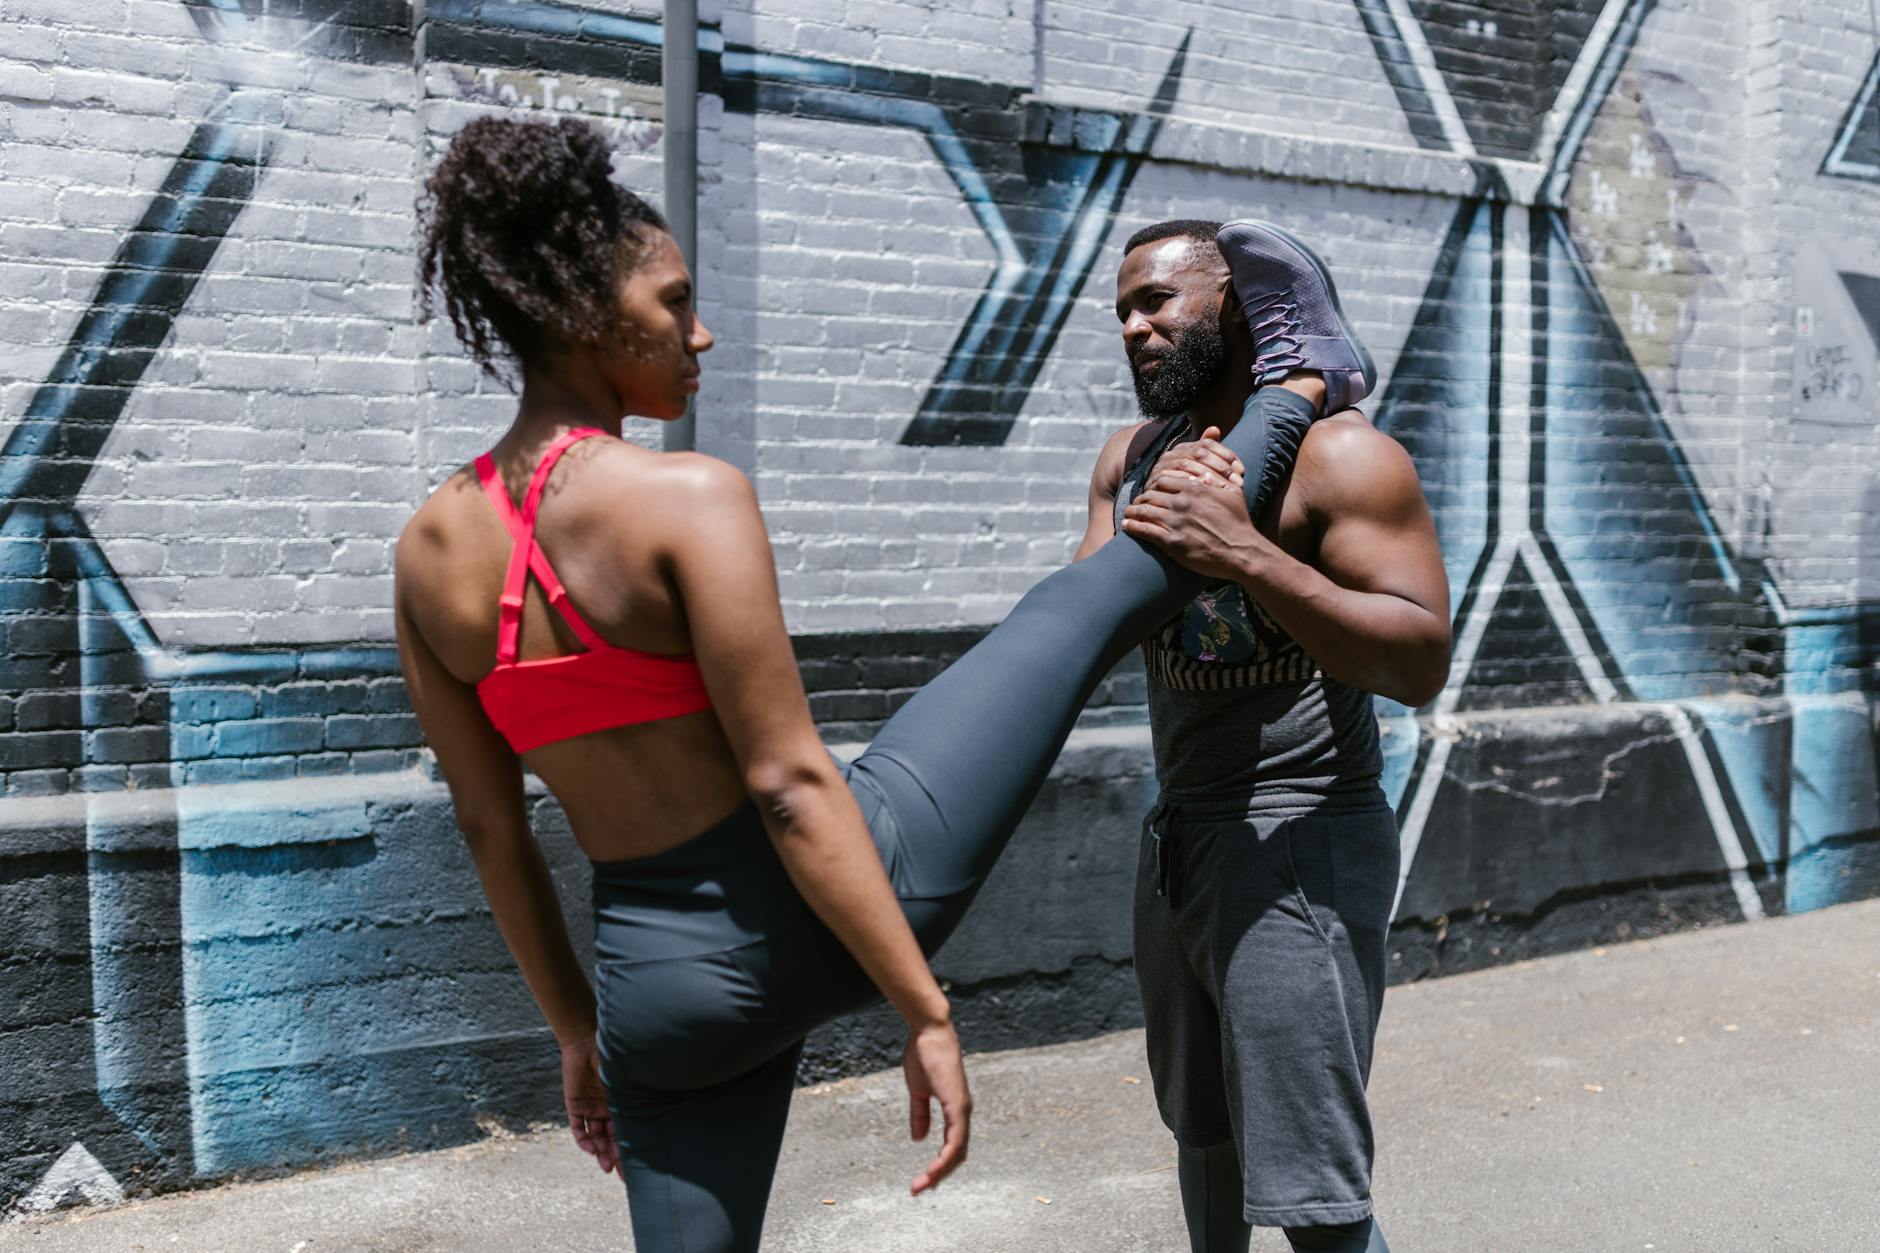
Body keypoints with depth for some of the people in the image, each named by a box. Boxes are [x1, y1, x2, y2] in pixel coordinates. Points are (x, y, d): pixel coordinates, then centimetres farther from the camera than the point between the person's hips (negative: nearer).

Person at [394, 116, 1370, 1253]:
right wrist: (927, 1012, -15)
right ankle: (1289, 403, 38)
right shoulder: (686, 497, -18)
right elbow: (792, 784, -21)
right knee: (1082, 606, 12)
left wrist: (578, 1030, 19)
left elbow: (492, 829, 9)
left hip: (662, 985, 6)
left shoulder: (430, 551, 2)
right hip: (840, 901, -5)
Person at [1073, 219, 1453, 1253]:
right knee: (1202, 1131, 23)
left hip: (1300, 847, -7)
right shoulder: (1133, 457, 10)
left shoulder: (1340, 452, -13)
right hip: (1177, 835, 8)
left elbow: (1421, 663, -22)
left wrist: (1246, 553, -31)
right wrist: (1150, 534, -18)